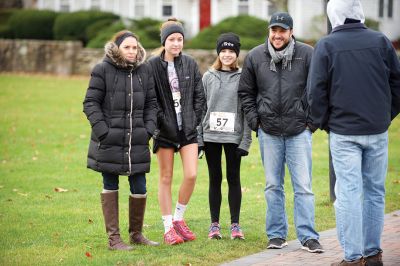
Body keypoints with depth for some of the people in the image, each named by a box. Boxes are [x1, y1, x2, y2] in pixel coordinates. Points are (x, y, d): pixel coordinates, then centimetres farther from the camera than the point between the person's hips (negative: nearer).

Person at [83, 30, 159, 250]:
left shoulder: (144, 71, 8)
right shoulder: (103, 70, -4)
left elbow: (151, 103, 13)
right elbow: (90, 103, -4)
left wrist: (149, 128, 0)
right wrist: (102, 130, -13)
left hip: (137, 141, 3)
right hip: (109, 141, -3)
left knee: (139, 189, 5)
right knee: (110, 187, 6)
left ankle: (136, 233, 22)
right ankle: (113, 238, 11)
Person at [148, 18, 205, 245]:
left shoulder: (190, 64, 4)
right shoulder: (153, 65, -6)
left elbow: (200, 95, 8)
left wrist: (195, 120, 1)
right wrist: (162, 121, -11)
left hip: (188, 128, 3)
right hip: (165, 130, -3)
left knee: (192, 175, -5)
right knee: (166, 178, 3)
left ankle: (179, 218, 16)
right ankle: (169, 227, 10)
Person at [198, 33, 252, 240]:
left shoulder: (243, 77, 0)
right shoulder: (208, 77, 7)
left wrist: (245, 141, -7)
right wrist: (198, 138, 2)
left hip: (233, 136, -2)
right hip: (211, 136, 2)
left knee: (234, 179, 2)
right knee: (215, 179, 7)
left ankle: (235, 224, 8)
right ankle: (214, 224, 12)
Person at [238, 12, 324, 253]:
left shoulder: (307, 54, -4)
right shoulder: (255, 57, 4)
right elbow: (246, 92, 13)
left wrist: (312, 120, -2)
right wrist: (254, 121, 5)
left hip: (299, 131, -2)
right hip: (269, 131, 2)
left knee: (303, 186, -3)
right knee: (273, 185, 9)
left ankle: (308, 236, 0)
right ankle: (276, 235, 17)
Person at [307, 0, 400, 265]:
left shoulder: (326, 45, -5)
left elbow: (316, 91, -5)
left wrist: (323, 122, 7)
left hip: (343, 131, -2)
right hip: (377, 131, 3)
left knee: (348, 192, -1)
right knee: (374, 191, 11)